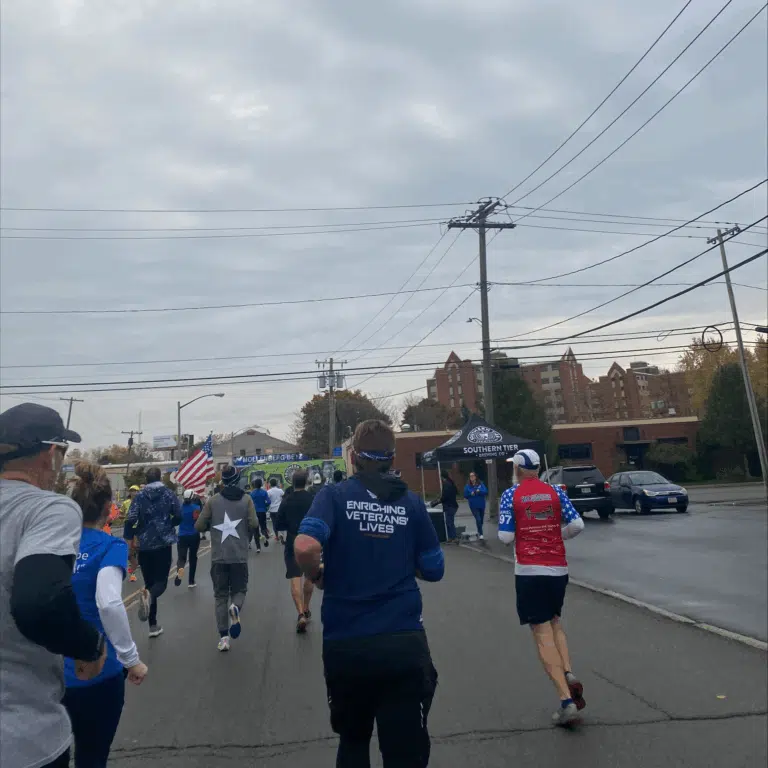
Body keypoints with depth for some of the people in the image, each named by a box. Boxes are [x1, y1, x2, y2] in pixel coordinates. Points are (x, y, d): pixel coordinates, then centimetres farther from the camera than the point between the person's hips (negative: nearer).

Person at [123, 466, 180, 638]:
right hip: (163, 543, -2)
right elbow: (179, 516, -5)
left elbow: (130, 519, -9)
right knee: (161, 581, 4)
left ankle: (153, 625, 14)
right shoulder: (168, 493, 1)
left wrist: (128, 537, 5)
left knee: (149, 582, 13)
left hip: (144, 545, 2)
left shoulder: (140, 496, 2)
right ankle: (148, 596, -33)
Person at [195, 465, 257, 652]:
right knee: (239, 589, 15)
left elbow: (199, 526, -1)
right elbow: (254, 524, -9)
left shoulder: (213, 501, 0)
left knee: (220, 595, 12)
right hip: (240, 556, -1)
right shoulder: (246, 499, -1)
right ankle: (235, 608, -18)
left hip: (218, 556, 1)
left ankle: (223, 637, 5)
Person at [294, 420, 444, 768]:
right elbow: (433, 570, 6)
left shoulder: (334, 495, -5)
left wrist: (317, 576, -1)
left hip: (345, 644, 1)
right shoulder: (411, 501, 1)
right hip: (405, 644, 0)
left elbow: (305, 547, -21)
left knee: (353, 740, 25)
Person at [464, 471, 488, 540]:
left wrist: (479, 491, -26)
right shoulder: (467, 486, -2)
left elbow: (486, 492, -10)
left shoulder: (481, 484, -1)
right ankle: (480, 534, -2)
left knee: (481, 520, 14)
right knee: (478, 520, -14)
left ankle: (479, 532, 34)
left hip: (481, 505, 2)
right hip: (474, 506, -2)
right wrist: (471, 494, -18)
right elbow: (465, 495, 0)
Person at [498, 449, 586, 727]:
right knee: (554, 623, 23)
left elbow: (506, 537, -9)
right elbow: (577, 525, -3)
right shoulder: (556, 492, 3)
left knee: (543, 634, 1)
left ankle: (567, 701, -3)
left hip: (529, 570, -4)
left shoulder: (510, 495, -5)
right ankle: (569, 675, 3)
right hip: (558, 568, 4)